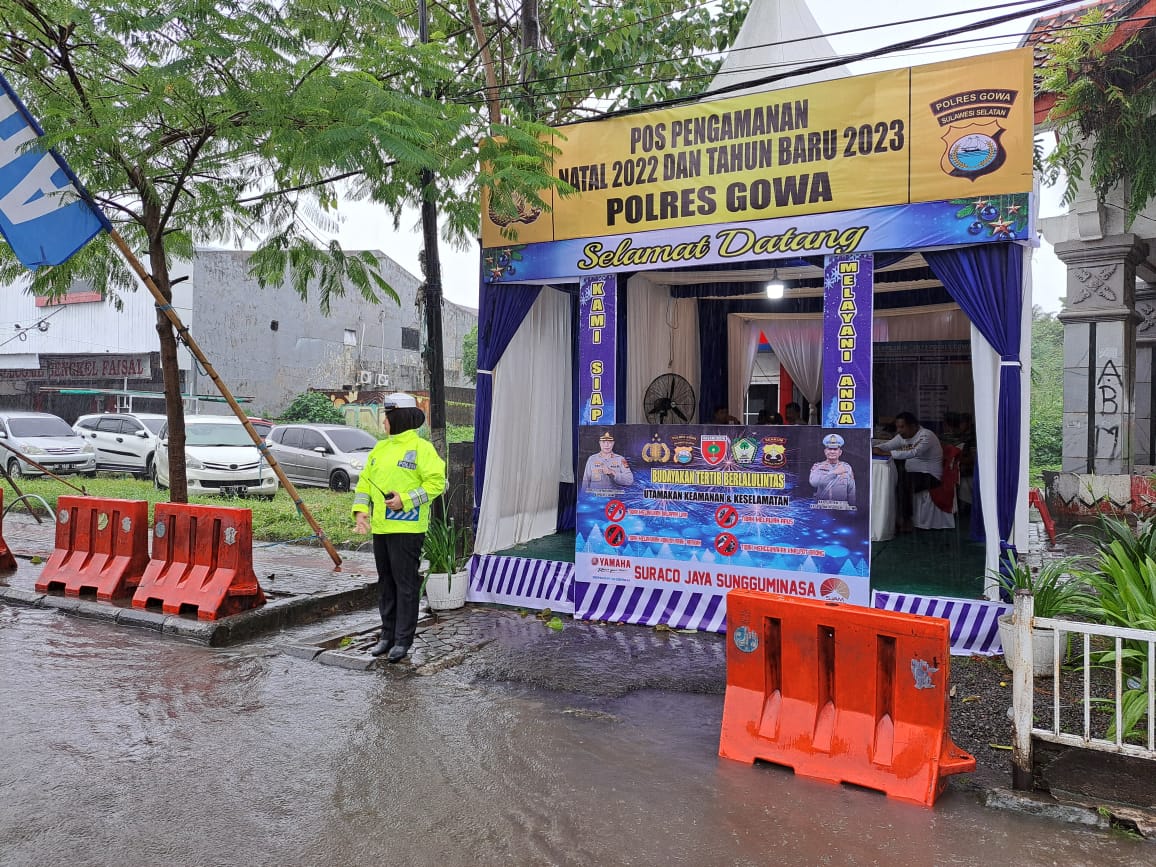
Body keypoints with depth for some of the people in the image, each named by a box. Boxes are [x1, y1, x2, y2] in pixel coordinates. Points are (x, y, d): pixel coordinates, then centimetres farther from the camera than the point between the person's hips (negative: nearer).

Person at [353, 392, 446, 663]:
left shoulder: (421, 448, -8)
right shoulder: (380, 448, 16)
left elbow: (436, 482, -14)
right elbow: (365, 480, 17)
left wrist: (405, 499, -20)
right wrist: (361, 509, 2)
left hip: (406, 527, -8)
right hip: (380, 527, 8)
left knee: (405, 583, -3)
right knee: (385, 582, 14)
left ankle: (403, 641, 4)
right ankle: (388, 635, 25)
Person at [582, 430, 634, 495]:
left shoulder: (621, 459, 7)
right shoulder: (592, 459, 9)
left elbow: (630, 480, -4)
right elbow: (586, 482, 11)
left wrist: (612, 473, -12)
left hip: (615, 497, 0)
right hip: (595, 497, 0)